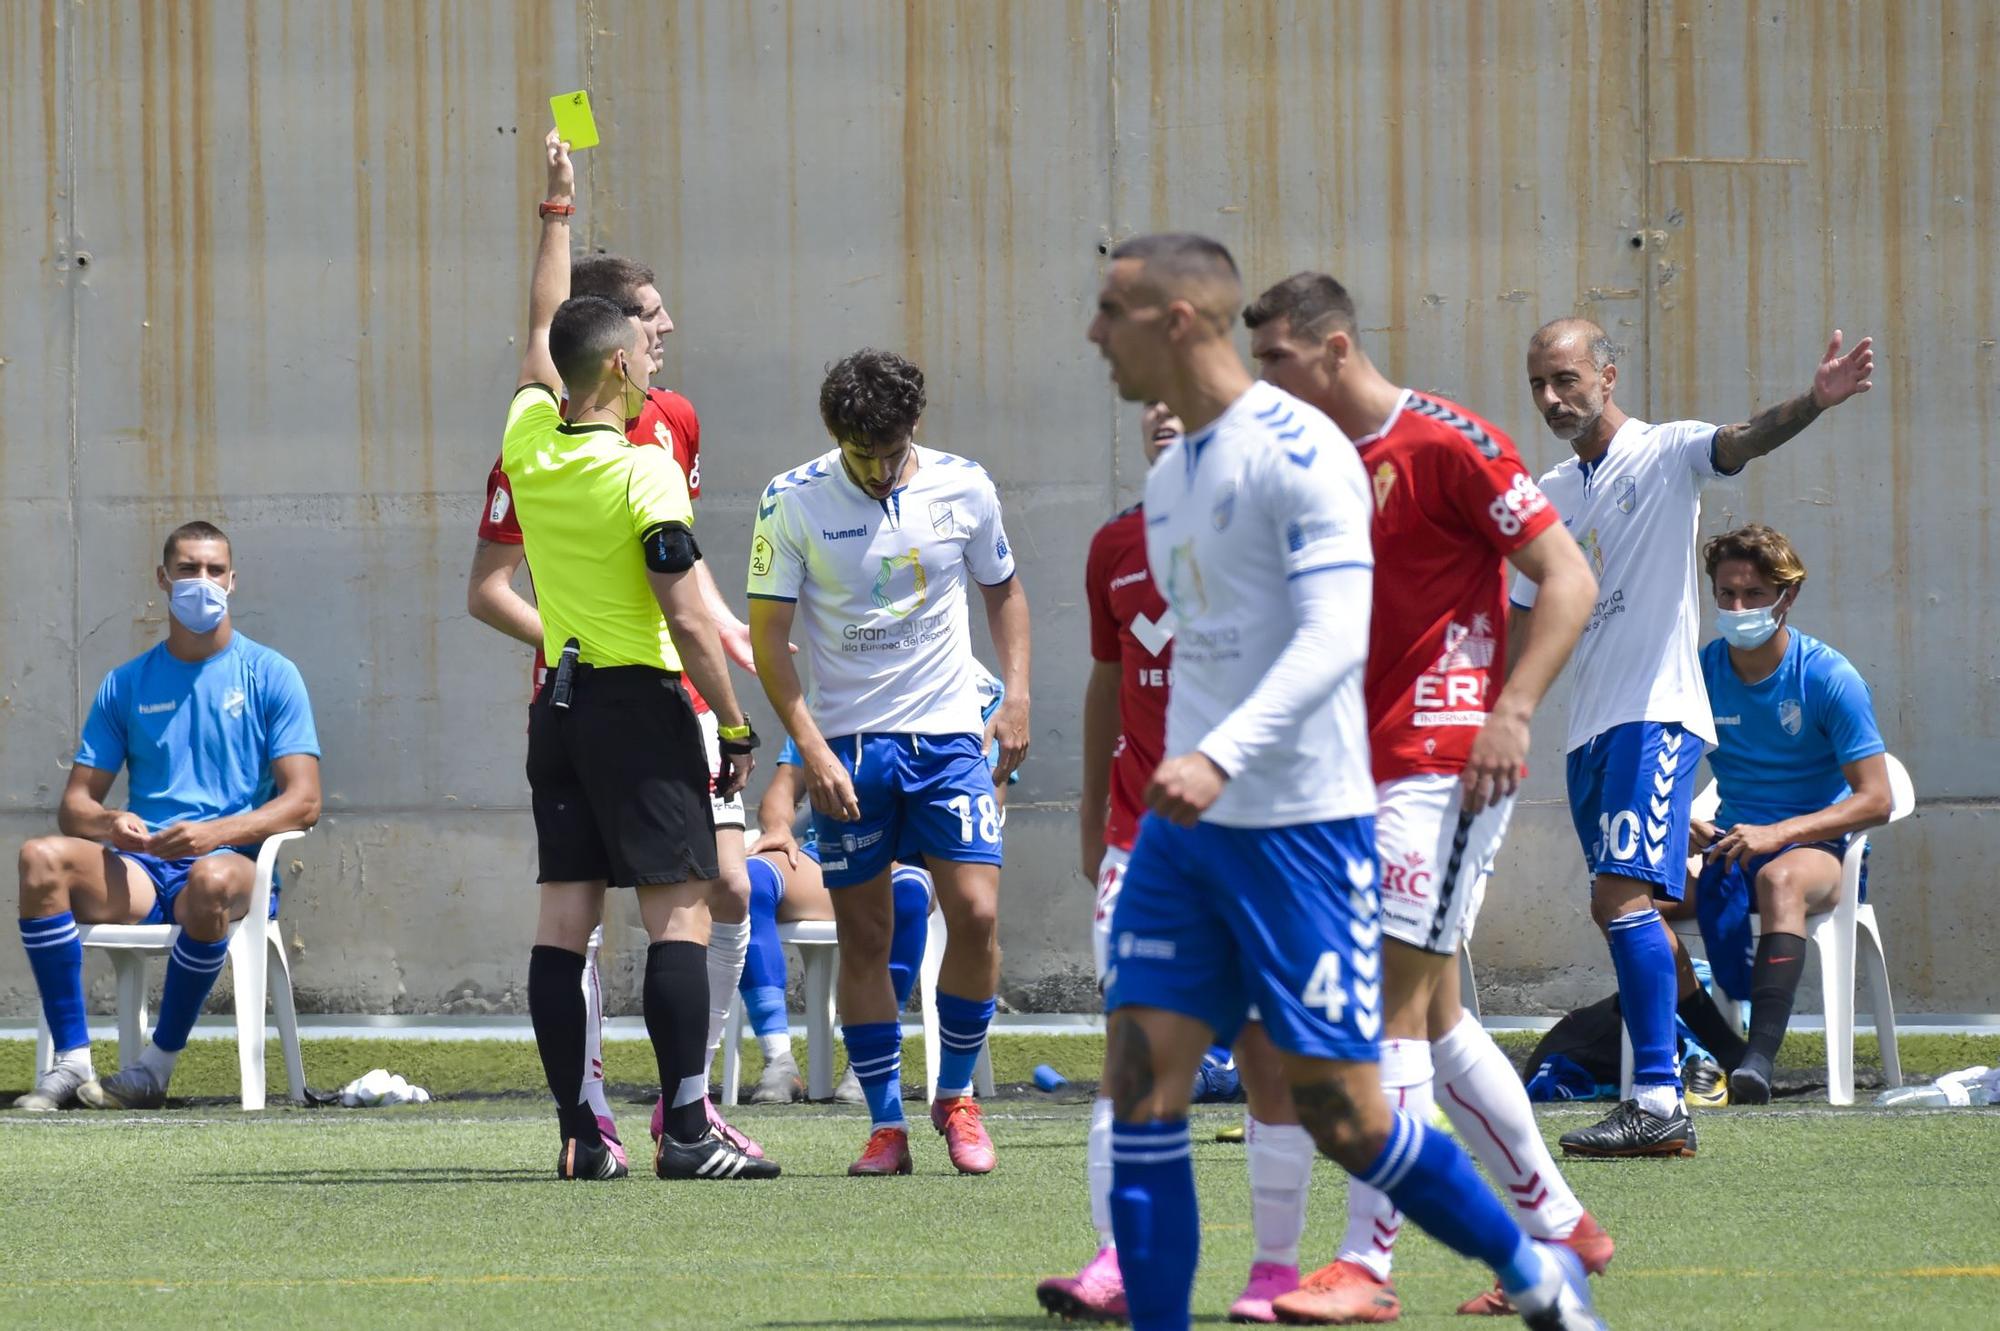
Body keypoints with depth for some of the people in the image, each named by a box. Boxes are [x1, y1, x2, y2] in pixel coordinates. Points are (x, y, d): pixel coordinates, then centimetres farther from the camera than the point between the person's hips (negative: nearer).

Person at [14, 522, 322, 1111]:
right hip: (141, 869, 3)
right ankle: (71, 1061, -26)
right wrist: (110, 823, -14)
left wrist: (214, 832, -19)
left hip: (236, 862, -3)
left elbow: (303, 801, -2)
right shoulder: (126, 685, 15)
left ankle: (158, 1066, -26)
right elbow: (74, 805, 12)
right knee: (42, 858, -28)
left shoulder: (270, 676, 6)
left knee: (211, 877, -41)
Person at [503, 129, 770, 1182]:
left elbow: (543, 329, 23)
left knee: (564, 917, 4)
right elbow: (687, 619, -16)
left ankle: (580, 1132, 3)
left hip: (558, 702, 7)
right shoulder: (644, 472, -14)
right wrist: (734, 729, -8)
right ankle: (685, 1127, -13)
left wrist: (557, 207, 31)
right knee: (678, 909, -7)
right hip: (638, 704, -7)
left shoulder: (529, 442, 4)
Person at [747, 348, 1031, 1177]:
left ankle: (956, 1096, 10)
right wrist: (812, 751, -12)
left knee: (976, 915, -9)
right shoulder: (792, 503, -7)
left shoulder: (963, 488, 0)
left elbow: (1002, 588, 17)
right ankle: (886, 1124, 8)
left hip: (948, 735, 1)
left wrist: (1017, 695, 4)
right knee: (864, 938, 0)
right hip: (846, 744, -1)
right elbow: (767, 638, -5)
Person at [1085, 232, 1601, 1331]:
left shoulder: (1297, 451, -12)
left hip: (1300, 823, -8)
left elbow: (1334, 638, -22)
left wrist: (1220, 756, -33)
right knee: (1142, 1090, -3)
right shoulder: (1170, 478, 14)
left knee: (1340, 1116, -4)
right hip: (1186, 827, 8)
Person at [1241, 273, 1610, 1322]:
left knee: (1392, 998, -11)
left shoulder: (1445, 443, -10)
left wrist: (1511, 711, -19)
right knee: (1431, 1009, 11)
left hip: (1442, 759, -9)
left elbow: (1569, 579, -11)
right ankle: (1559, 1228, 20)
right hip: (1367, 765, 9)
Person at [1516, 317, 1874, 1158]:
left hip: (1656, 714, -7)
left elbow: (1743, 441, -21)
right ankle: (1663, 1106, 10)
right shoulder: (1550, 495, 17)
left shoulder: (1665, 455, -2)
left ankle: (1658, 1102, -23)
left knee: (1622, 898, -19)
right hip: (1589, 726, 7)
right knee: (1622, 911, 6)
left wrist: (1813, 403, -41)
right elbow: (1524, 617, 23)